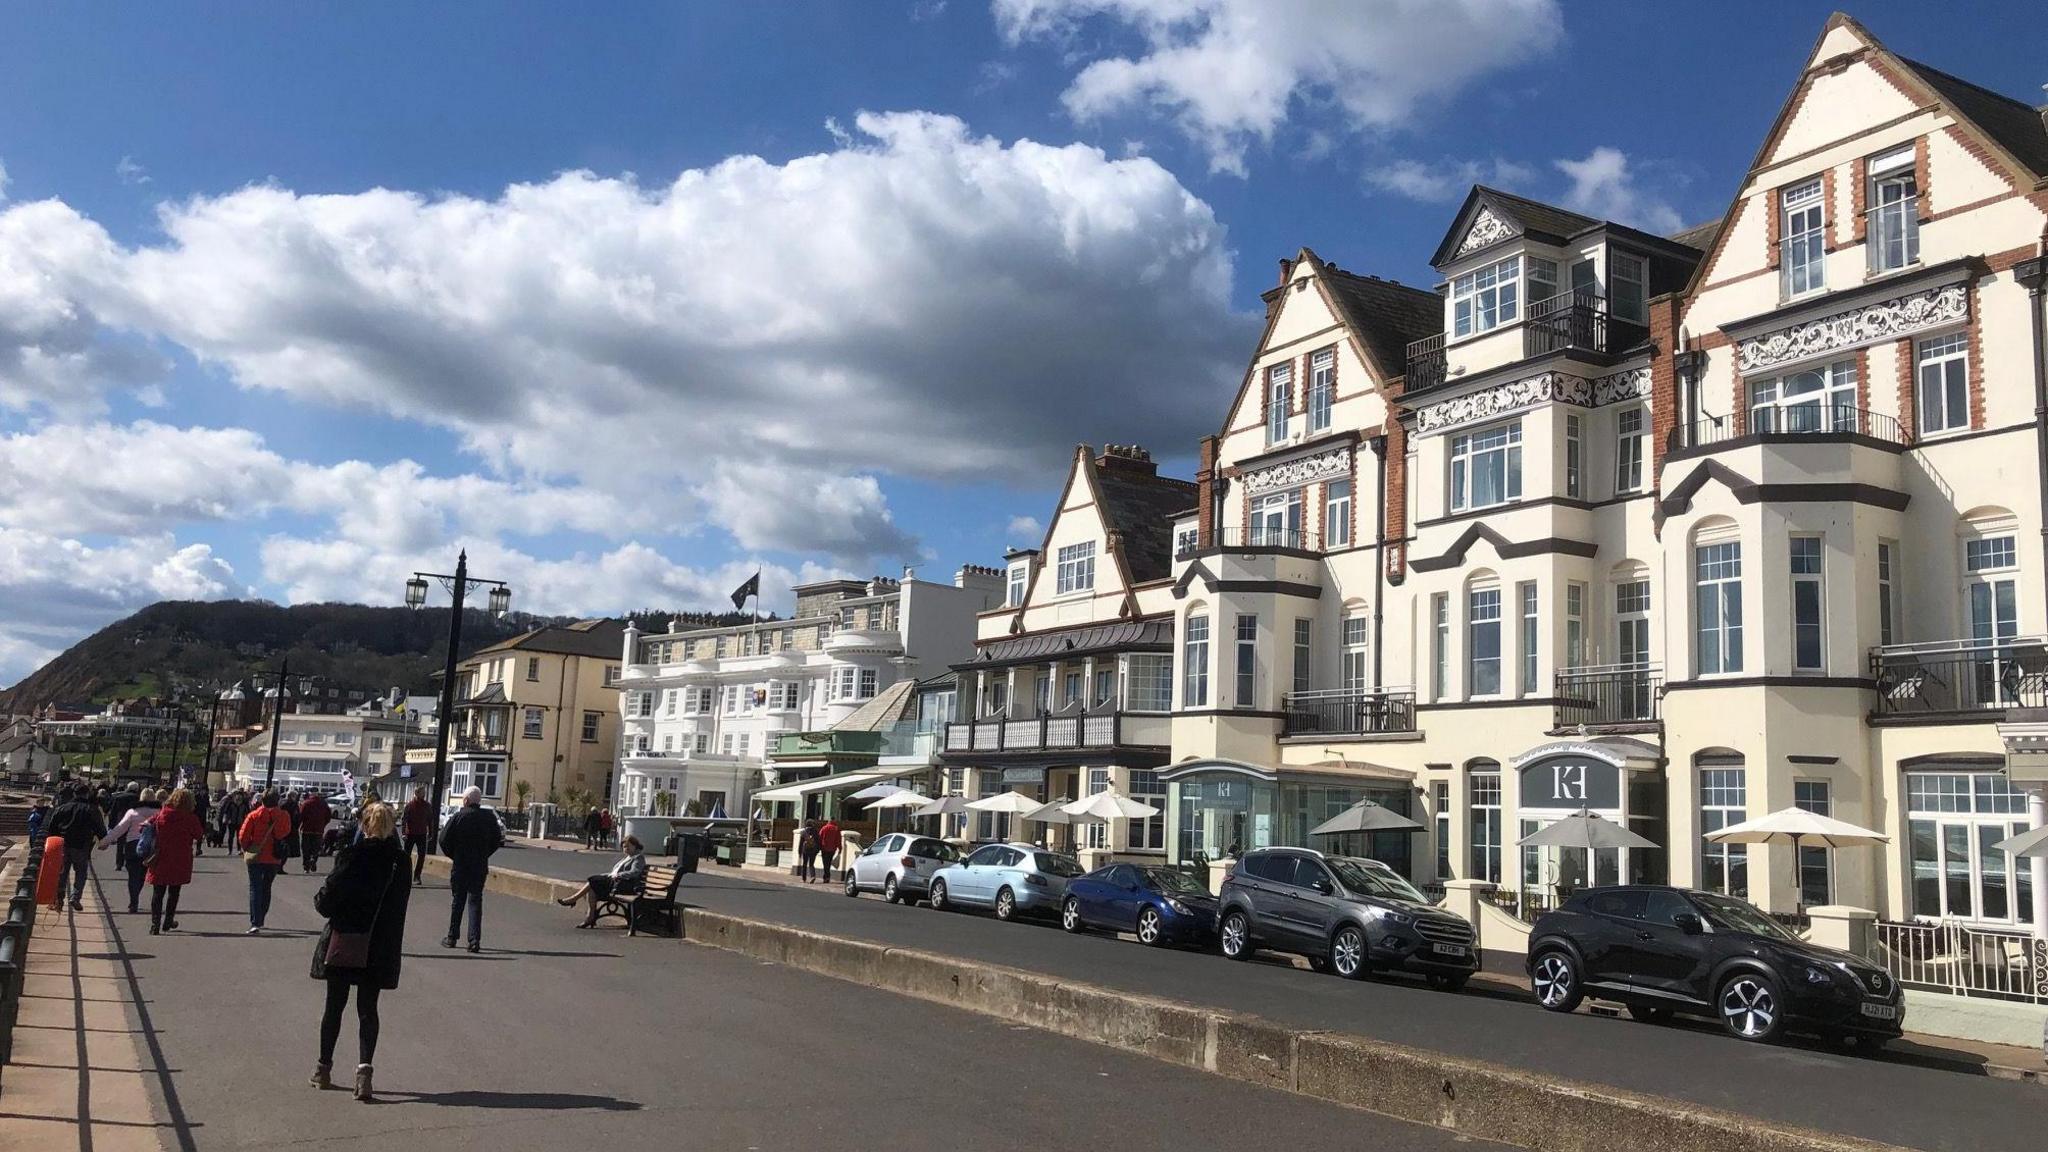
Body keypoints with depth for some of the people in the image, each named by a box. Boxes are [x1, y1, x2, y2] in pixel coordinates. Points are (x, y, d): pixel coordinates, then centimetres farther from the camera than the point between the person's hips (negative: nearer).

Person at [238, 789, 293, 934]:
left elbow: (243, 836, -7)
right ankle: (260, 920, 27)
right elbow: (288, 835, 2)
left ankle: (255, 923, -12)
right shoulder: (284, 816, -4)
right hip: (274, 858, 3)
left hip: (255, 857, -2)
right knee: (266, 888, 18)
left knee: (255, 889, 0)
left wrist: (246, 849, 8)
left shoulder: (254, 815, -10)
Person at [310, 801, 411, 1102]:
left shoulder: (351, 856, -13)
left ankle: (324, 1068, 25)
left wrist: (319, 902, 9)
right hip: (380, 946, 2)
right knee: (368, 1009, 9)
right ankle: (364, 1068, -6)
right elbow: (399, 906, 2)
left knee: (334, 1006, 14)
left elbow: (326, 901, -13)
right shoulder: (400, 860, -4)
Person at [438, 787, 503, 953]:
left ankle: (451, 938, 19)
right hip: (480, 866, 2)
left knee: (457, 901, 11)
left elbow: (444, 840, -11)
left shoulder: (458, 816, -9)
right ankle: (475, 940, -4)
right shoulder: (490, 817, -1)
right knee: (475, 902, 4)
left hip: (460, 866, -2)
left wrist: (452, 855, 5)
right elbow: (498, 840, 4)